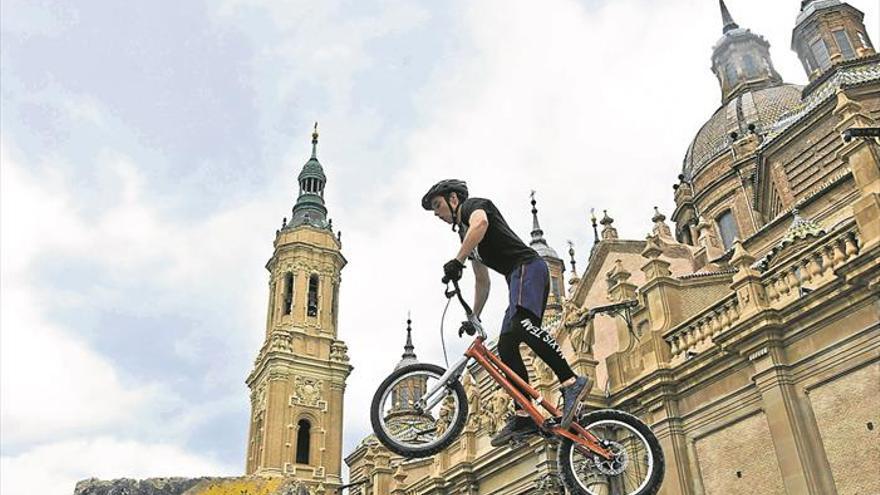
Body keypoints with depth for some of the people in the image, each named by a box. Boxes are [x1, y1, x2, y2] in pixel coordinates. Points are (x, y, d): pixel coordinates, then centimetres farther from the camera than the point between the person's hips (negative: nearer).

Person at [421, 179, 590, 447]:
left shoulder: (473, 204, 6)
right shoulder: (465, 234, 31)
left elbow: (480, 223, -22)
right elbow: (482, 281, 34)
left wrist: (457, 261, -27)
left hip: (528, 267, -10)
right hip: (518, 277, 10)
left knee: (522, 323, -33)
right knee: (506, 345, 0)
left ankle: (572, 382, -38)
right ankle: (523, 417, -2)